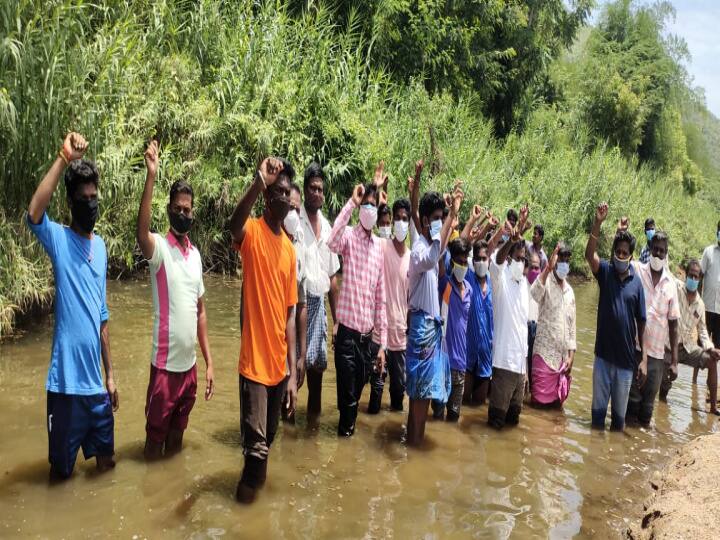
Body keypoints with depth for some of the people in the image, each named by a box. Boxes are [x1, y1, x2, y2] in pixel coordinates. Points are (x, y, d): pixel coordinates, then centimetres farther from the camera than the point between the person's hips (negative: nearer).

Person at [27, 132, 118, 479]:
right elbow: (33, 214, -33)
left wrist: (109, 375, 14)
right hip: (67, 382, -5)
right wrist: (63, 159, -31)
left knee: (106, 462, 20)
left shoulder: (101, 246, 9)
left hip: (96, 382, 5)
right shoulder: (59, 239, -7)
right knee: (61, 470, 10)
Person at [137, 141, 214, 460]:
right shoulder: (159, 247, -9)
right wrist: (151, 176, -41)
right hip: (164, 364, -5)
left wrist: (208, 363, 10)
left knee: (178, 434, 20)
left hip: (190, 364, 5)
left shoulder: (196, 254, 9)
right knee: (155, 438, 9)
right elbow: (141, 234, -35)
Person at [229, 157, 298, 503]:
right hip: (255, 361, -6)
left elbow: (290, 312, 10)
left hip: (280, 364, 6)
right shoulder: (253, 232, -7)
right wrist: (258, 184, -49)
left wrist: (292, 371, 8)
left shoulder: (290, 248, 10)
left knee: (268, 439, 21)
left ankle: (254, 487, 43)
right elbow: (234, 225, -34)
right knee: (256, 446, -3)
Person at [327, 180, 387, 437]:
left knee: (356, 396, 17)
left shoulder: (380, 246, 9)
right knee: (347, 399, 3)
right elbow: (332, 242, -33)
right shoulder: (349, 237, -5)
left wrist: (382, 343, 9)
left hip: (368, 336, 5)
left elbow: (381, 298, 11)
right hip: (348, 333, -5)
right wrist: (351, 203, -26)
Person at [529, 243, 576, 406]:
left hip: (562, 355, 6)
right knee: (541, 399, -4)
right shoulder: (546, 282, -6)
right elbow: (534, 293, -32)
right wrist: (548, 267, -41)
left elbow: (572, 325, 14)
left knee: (557, 399, 11)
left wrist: (571, 355, 8)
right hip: (544, 352, -6)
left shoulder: (570, 291, 12)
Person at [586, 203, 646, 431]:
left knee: (620, 412, 14)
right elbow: (589, 254, -23)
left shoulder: (637, 281, -3)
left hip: (626, 359, 0)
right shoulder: (605, 272, -2)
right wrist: (597, 223, -37)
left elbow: (641, 322, 0)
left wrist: (644, 358, -3)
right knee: (598, 407, 11)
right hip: (603, 354, 0)